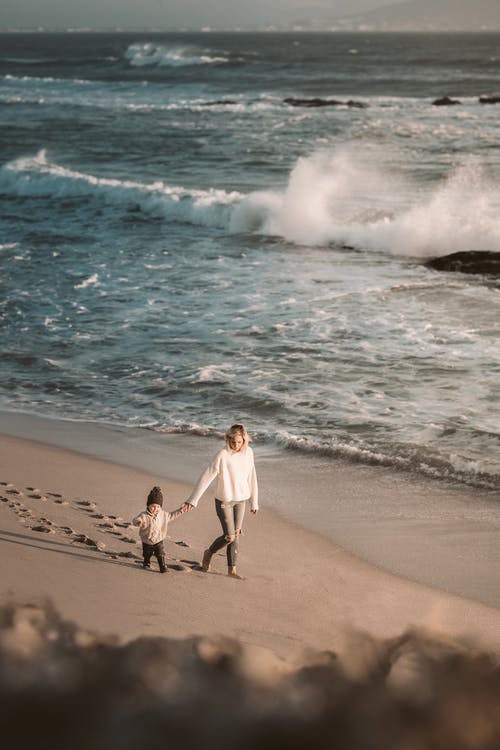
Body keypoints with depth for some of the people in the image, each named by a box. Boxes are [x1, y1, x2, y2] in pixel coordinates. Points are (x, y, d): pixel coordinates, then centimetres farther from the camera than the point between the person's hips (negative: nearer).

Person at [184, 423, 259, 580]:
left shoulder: (248, 452, -4)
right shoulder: (223, 455, -21)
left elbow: (251, 478, 6)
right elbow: (206, 477, -20)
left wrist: (254, 502, 11)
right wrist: (193, 500, -22)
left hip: (241, 500, 5)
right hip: (224, 501, -5)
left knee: (236, 535, 10)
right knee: (229, 537, -4)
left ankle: (232, 569, 20)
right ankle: (209, 553, 24)